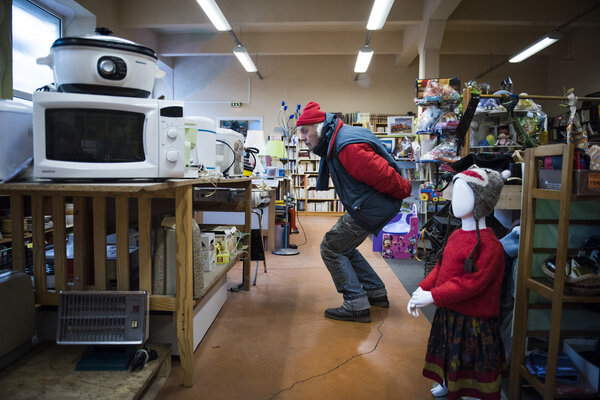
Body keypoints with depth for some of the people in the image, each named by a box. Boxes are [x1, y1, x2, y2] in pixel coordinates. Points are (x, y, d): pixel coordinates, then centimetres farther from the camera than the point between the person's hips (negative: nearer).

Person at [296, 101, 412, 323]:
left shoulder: (348, 147, -27)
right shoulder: (333, 142, 9)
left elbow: (382, 175, -25)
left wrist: (404, 191, -10)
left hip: (372, 209, -11)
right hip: (373, 205, 11)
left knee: (331, 248, -3)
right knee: (343, 246, 20)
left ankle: (357, 306, 0)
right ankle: (376, 292, 29)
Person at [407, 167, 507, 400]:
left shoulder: (489, 246, -25)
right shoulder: (456, 235, 3)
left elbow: (470, 283, -29)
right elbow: (441, 267, 8)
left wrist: (432, 296, -28)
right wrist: (421, 289, -4)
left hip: (472, 320, -9)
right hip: (448, 313, 9)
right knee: (449, 356, 28)